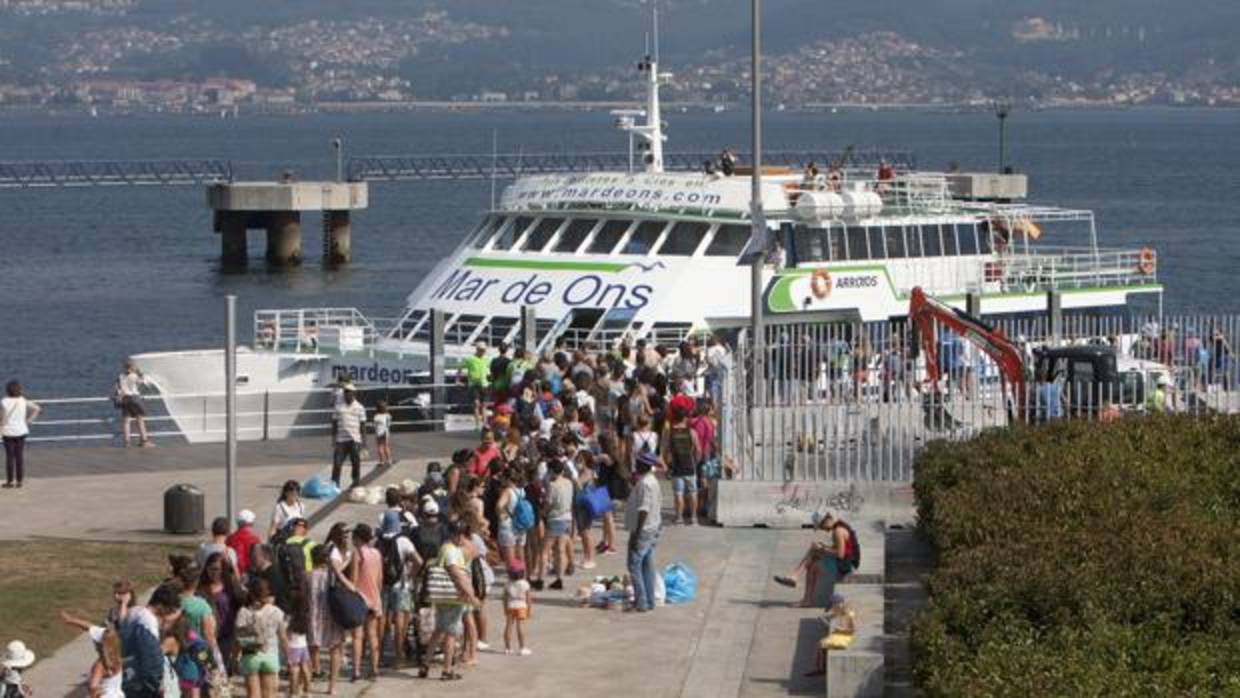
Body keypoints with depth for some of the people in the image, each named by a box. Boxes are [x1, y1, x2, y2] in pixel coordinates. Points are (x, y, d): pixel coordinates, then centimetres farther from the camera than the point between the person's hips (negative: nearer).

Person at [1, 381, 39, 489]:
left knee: (9, 456, 3)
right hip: (21, 431, 3)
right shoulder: (23, 401, 0)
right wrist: (29, 420, 9)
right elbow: (37, 408, 5)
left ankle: (10, 481, 5)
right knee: (20, 456, 7)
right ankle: (19, 481, 10)